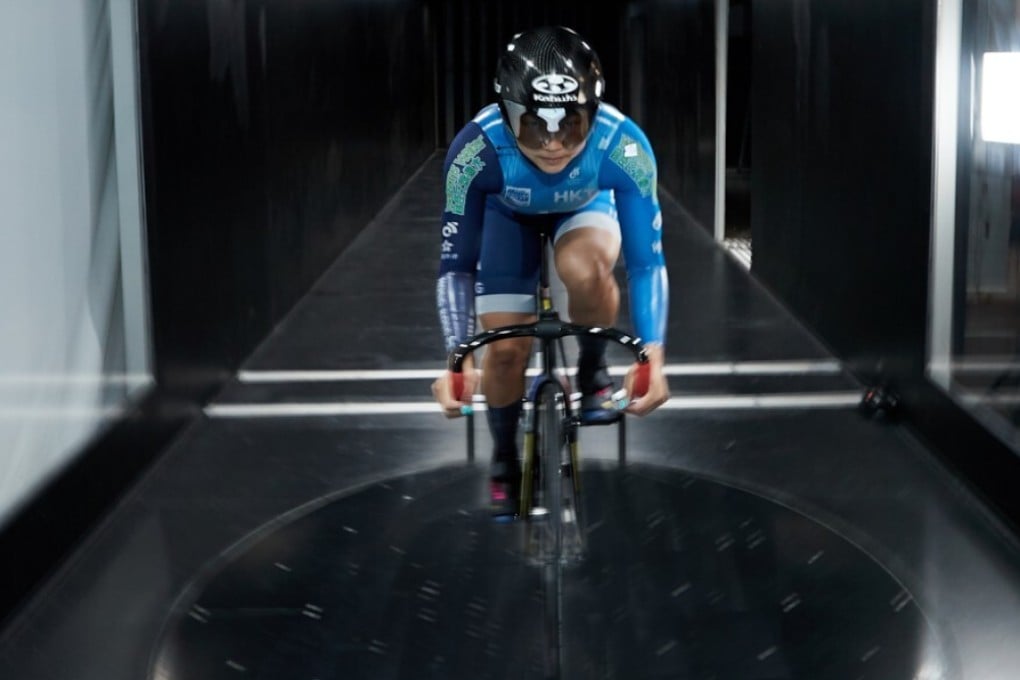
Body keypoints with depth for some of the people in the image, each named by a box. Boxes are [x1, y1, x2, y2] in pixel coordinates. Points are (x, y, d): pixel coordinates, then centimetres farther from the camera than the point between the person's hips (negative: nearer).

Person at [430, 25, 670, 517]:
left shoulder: (623, 145, -38)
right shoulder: (476, 149, -39)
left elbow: (646, 260, -31)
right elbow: (456, 264, -29)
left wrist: (653, 356, -40)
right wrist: (459, 359, -38)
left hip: (587, 207, 0)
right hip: (508, 213, 1)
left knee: (585, 270, -34)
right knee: (506, 348, -11)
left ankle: (593, 372, -4)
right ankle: (505, 460, 18)